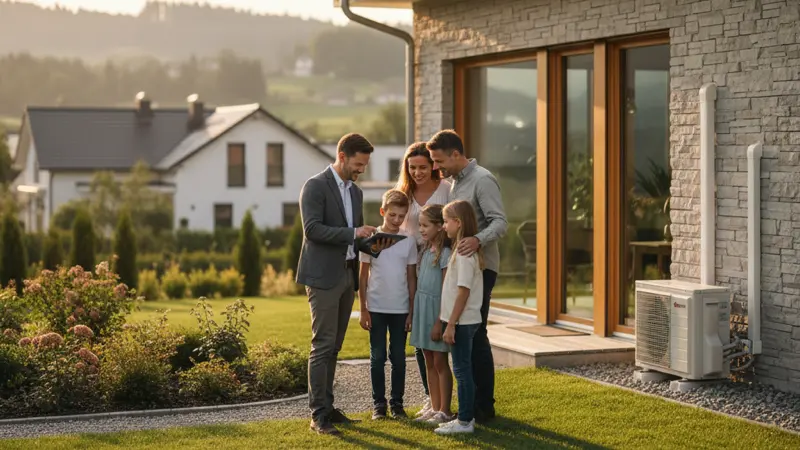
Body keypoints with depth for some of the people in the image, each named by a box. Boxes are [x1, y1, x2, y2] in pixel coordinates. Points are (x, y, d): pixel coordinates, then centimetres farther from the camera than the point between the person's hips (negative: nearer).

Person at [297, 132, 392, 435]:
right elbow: (312, 229, -19)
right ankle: (318, 415, -6)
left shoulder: (355, 192, 16)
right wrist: (353, 233, -23)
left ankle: (327, 406, 17)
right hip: (323, 276, -8)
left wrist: (373, 246, 1)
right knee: (323, 346, -8)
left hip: (347, 274, 8)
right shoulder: (315, 186, -9)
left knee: (334, 347, 11)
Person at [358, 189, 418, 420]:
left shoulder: (409, 242, 2)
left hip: (400, 308, 1)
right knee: (378, 357, 3)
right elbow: (363, 276, 1)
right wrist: (363, 309, -2)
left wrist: (411, 311, 3)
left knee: (398, 357, 6)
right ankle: (378, 403, 11)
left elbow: (411, 278, 6)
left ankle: (397, 402, 14)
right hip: (376, 308, -1)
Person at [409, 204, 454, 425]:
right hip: (422, 309, 8)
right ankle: (435, 408, 18)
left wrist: (440, 322, -18)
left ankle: (445, 411, 6)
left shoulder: (445, 254, -13)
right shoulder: (425, 251, 11)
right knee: (429, 362, 11)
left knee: (440, 362, -1)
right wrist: (413, 314, 12)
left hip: (437, 311, -8)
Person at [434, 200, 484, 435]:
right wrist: (449, 322, 18)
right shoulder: (465, 250, 13)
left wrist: (451, 324, -20)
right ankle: (466, 417, 20)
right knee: (464, 370, 14)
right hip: (464, 321, 10)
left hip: (462, 321, -10)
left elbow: (463, 292, -21)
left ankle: (465, 421, 0)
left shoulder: (464, 253, -18)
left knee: (462, 370, -4)